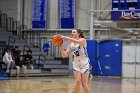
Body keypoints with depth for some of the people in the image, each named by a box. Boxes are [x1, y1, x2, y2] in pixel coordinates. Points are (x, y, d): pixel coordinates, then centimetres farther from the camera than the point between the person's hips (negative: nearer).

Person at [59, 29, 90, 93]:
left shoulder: (83, 40, -11)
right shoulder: (70, 45, 1)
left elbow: (76, 41, -35)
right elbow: (64, 55, -6)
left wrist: (64, 37, -38)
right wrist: (61, 46, -19)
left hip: (84, 64, -3)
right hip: (76, 65, 3)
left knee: (84, 83, -3)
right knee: (78, 81, -13)